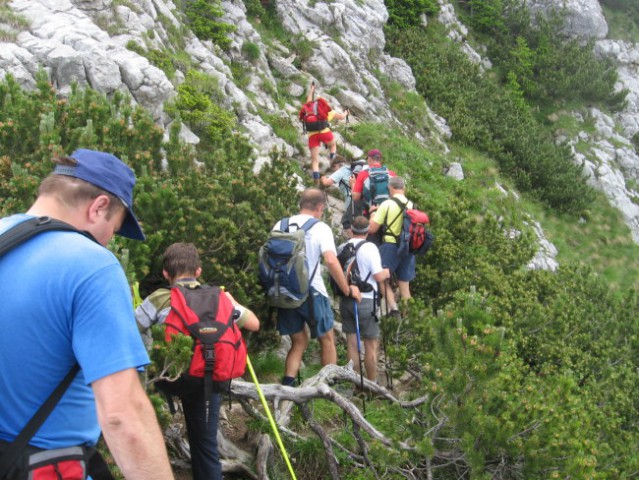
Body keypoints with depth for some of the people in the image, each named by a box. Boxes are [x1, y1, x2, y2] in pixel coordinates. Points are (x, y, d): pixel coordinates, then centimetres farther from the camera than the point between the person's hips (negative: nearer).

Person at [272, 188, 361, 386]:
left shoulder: (280, 226, 5)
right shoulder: (320, 228, -9)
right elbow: (330, 260, -20)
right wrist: (348, 290, -11)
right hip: (312, 293, -4)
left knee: (299, 342, 18)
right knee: (327, 339, 16)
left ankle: (287, 386, 3)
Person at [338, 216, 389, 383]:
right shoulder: (370, 247, -11)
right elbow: (379, 276, -13)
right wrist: (386, 272, 8)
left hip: (345, 300, 5)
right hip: (365, 300, -5)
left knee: (352, 342, 9)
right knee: (371, 344, 3)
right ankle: (372, 383, 6)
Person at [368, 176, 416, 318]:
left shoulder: (387, 204, -10)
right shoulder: (412, 205, 3)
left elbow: (372, 229, -8)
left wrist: (373, 215, 9)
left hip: (390, 246, -4)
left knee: (383, 280, 7)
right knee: (405, 286, 12)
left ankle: (393, 307, -14)